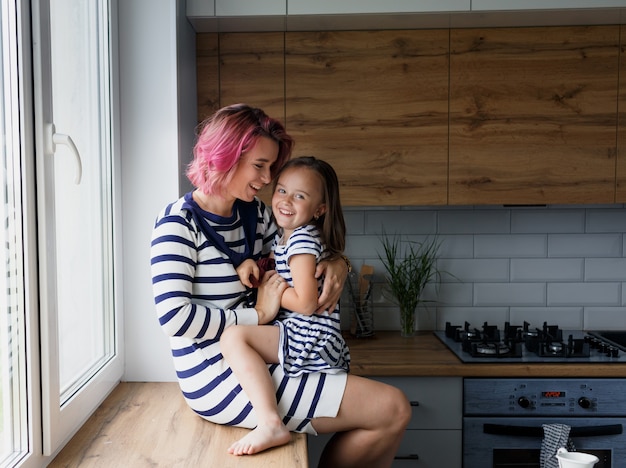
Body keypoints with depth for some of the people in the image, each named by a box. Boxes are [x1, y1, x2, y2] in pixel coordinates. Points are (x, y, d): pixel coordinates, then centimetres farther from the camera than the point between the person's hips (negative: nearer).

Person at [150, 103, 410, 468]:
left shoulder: (254, 212, 8)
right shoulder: (179, 223, -14)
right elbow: (174, 317, -23)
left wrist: (337, 264, -4)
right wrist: (259, 314, -16)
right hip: (218, 379, -8)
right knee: (393, 409, -10)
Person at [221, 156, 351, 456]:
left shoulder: (303, 239, -14)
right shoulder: (283, 236, 16)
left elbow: (305, 303, -21)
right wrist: (252, 263, 6)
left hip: (308, 339, -11)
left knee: (234, 336, -26)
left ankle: (270, 425, -35)